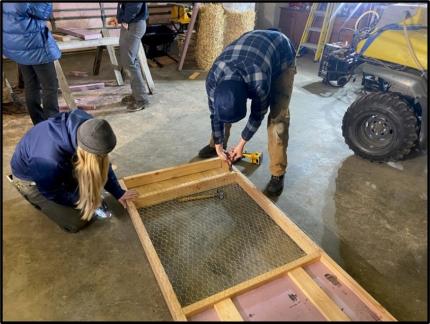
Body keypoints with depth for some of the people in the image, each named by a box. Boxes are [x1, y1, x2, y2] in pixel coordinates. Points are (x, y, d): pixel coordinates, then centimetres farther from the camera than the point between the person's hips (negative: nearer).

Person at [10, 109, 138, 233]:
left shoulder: (87, 127, -26)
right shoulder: (49, 160, -44)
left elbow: (103, 165, -9)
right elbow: (52, 193, -22)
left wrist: (118, 192, -7)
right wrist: (87, 200, -16)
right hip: (29, 177, -6)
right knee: (77, 221, -12)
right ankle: (37, 199, 11)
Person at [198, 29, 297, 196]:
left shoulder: (260, 82, -43)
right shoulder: (213, 77, -30)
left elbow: (258, 115, -23)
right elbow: (215, 113, -14)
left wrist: (241, 144, -11)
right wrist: (218, 146, -5)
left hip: (282, 52, -4)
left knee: (278, 116, -15)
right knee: (223, 108, 0)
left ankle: (278, 174, -6)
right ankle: (215, 144, 23)